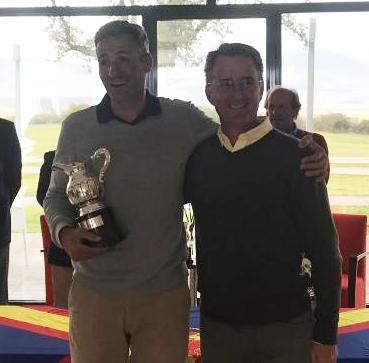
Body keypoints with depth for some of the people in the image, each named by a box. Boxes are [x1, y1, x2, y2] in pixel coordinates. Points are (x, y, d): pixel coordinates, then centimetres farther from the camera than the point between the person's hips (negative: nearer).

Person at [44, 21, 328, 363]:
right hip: (94, 294, 1)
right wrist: (64, 233, -14)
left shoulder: (184, 119, -2)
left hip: (165, 294, 0)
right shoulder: (76, 127, 1)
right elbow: (56, 196, 8)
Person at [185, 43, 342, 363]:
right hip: (216, 323, 3)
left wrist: (326, 334, -7)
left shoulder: (294, 155, -9)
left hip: (284, 327, -2)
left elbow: (324, 249, -8)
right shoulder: (197, 156, 0)